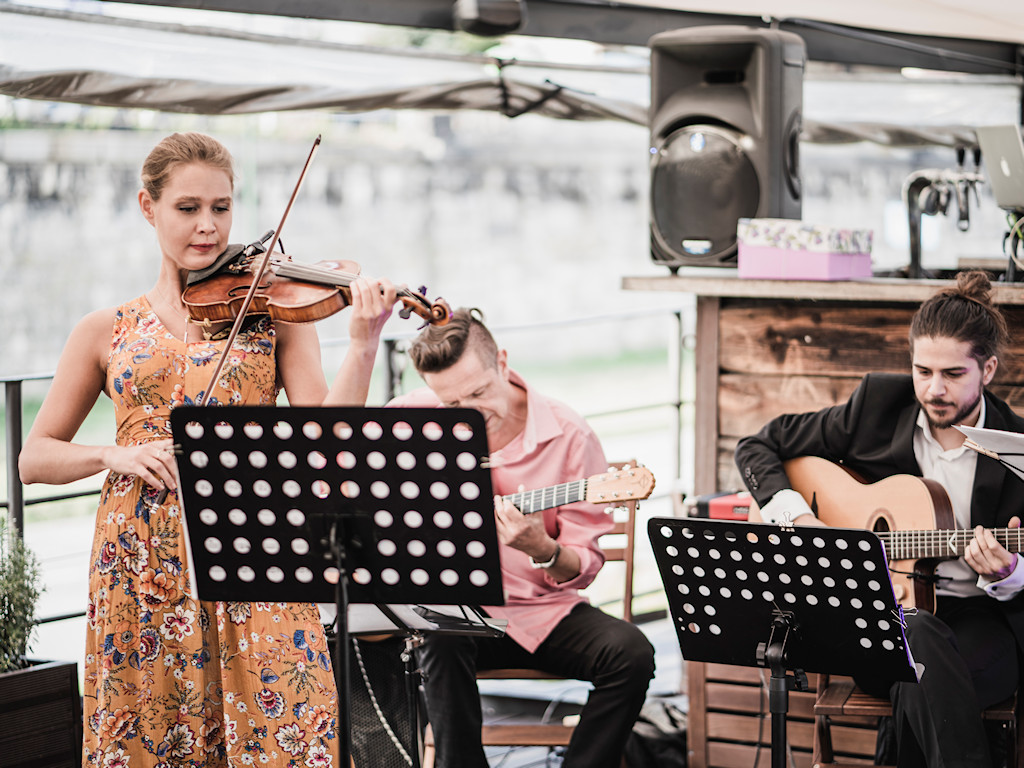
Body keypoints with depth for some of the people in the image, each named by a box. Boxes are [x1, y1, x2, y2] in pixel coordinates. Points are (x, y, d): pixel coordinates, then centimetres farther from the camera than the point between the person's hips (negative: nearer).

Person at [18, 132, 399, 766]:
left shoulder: (272, 314, 7)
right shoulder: (108, 332, 10)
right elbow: (35, 458, 11)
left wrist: (363, 345, -19)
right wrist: (115, 455, -7)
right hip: (140, 568, 1)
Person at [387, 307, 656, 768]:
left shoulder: (567, 437, -9)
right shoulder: (414, 416, -4)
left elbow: (584, 569, -6)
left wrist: (541, 550, -29)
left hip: (540, 611, 0)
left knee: (629, 652, -25)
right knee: (442, 642, -35)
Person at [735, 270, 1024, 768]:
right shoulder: (878, 405, 1)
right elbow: (756, 447, 7)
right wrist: (799, 519, -9)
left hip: (980, 615, -1)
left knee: (920, 692, -36)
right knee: (921, 639, -37)